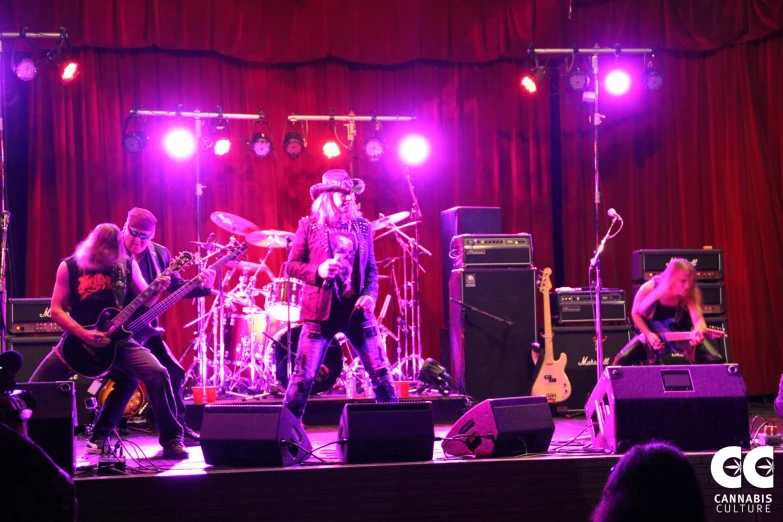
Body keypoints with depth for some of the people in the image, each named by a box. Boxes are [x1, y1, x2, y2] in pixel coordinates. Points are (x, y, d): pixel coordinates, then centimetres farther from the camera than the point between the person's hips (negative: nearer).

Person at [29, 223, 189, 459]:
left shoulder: (127, 265, 3)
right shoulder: (69, 267, -1)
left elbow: (144, 301, 10)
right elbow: (56, 310, -4)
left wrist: (157, 290, -13)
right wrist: (84, 334, -18)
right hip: (78, 338, 0)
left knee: (158, 373, -22)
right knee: (37, 385, -10)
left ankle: (171, 439, -10)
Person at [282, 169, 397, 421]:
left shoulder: (362, 227, 11)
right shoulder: (309, 226, 2)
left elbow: (371, 267, 14)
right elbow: (291, 265, 1)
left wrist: (370, 294, -4)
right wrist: (318, 271, -17)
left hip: (357, 309, 3)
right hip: (321, 309, -3)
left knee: (380, 371, 4)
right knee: (303, 376, -3)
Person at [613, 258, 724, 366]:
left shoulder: (690, 295, -23)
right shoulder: (649, 289, -22)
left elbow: (698, 319, -35)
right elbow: (636, 313, -6)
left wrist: (699, 330, -59)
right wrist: (648, 334, -18)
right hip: (653, 334, 0)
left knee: (716, 360, -20)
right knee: (622, 360, -22)